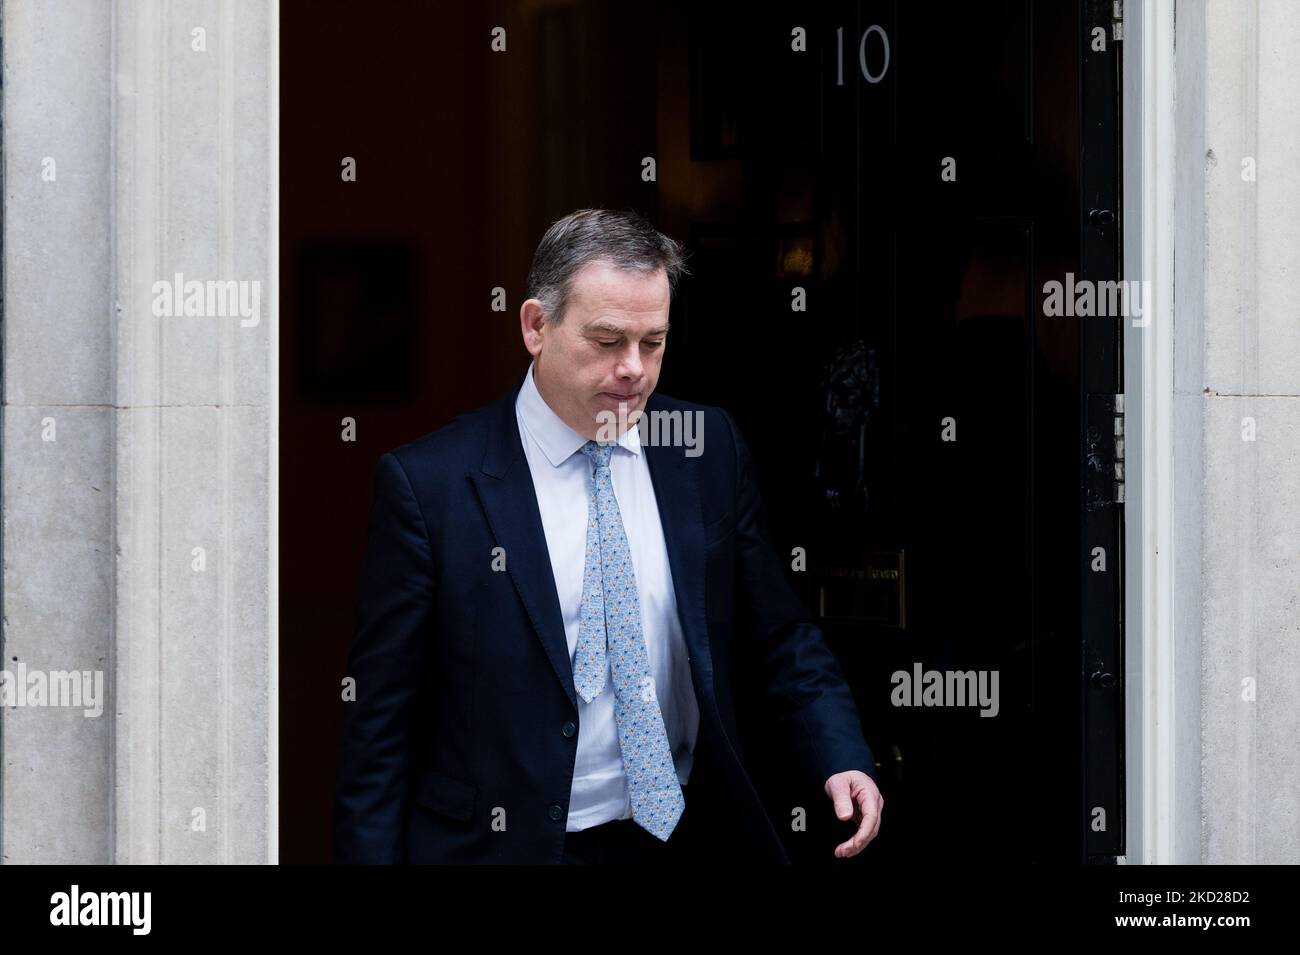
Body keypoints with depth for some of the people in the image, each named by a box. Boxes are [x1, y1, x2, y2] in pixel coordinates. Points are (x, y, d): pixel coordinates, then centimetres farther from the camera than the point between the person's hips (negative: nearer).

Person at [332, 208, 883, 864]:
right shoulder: (427, 483, -11)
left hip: (691, 835, 4)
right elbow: (378, 720, -9)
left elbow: (781, 639, 6)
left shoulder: (711, 448, 1)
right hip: (509, 843, -3)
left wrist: (842, 760, -10)